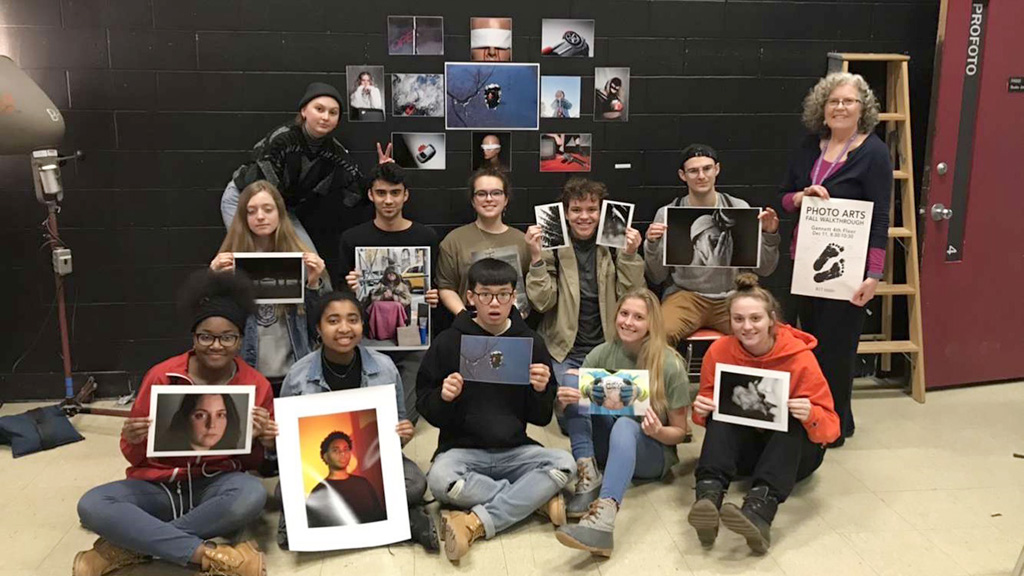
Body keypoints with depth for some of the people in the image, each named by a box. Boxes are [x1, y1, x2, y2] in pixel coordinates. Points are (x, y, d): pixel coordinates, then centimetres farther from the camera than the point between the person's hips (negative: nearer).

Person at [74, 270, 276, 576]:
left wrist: (256, 439, -19)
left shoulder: (257, 386, -5)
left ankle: (129, 545, -21)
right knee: (91, 506, -27)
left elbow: (254, 464, 4)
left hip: (215, 485, 0)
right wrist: (134, 441, -22)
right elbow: (136, 457, 1)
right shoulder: (161, 376, -6)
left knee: (252, 494, -35)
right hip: (158, 486, 1)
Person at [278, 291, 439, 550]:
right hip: (314, 464, 0)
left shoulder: (384, 367, -2)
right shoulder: (298, 375, -5)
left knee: (414, 483, -28)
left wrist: (405, 434, -13)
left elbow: (399, 424, 10)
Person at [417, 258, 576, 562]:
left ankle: (477, 522, -25)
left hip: (515, 450, 2)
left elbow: (541, 418, 5)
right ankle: (536, 498, -16)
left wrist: (541, 391, -17)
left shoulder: (531, 342, 3)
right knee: (439, 479, -33)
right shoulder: (449, 342, -1)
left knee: (564, 464, -25)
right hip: (462, 448, -1)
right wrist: (443, 398, -21)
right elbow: (426, 408, 2)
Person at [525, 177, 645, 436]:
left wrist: (630, 256, -18)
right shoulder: (553, 247, -3)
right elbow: (543, 302, -10)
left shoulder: (615, 245, 1)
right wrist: (536, 256, -21)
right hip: (565, 350, -1)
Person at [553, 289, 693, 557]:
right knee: (574, 380, -19)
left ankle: (603, 518, -60)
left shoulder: (670, 365, -11)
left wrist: (658, 432, -27)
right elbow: (574, 405, -1)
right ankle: (589, 476, -29)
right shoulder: (601, 355, -3)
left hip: (651, 454, -3)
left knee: (625, 425, -38)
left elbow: (679, 432, -4)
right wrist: (564, 401, -25)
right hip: (606, 445, 3)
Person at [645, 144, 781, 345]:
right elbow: (656, 278, 4)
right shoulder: (667, 214, 3)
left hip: (732, 297, 2)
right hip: (685, 295, -1)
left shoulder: (740, 208, 6)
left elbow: (763, 269, 7)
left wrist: (769, 235, -9)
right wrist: (652, 245, -13)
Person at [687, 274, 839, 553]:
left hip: (793, 450, -2)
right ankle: (708, 497, -47)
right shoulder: (719, 351, -11)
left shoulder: (799, 356, -18)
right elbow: (711, 408, 2)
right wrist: (702, 409, -22)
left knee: (794, 420, -32)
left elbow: (831, 427, -15)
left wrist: (811, 415, -38)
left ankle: (760, 510, -52)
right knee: (719, 415, -25)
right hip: (741, 447, 2)